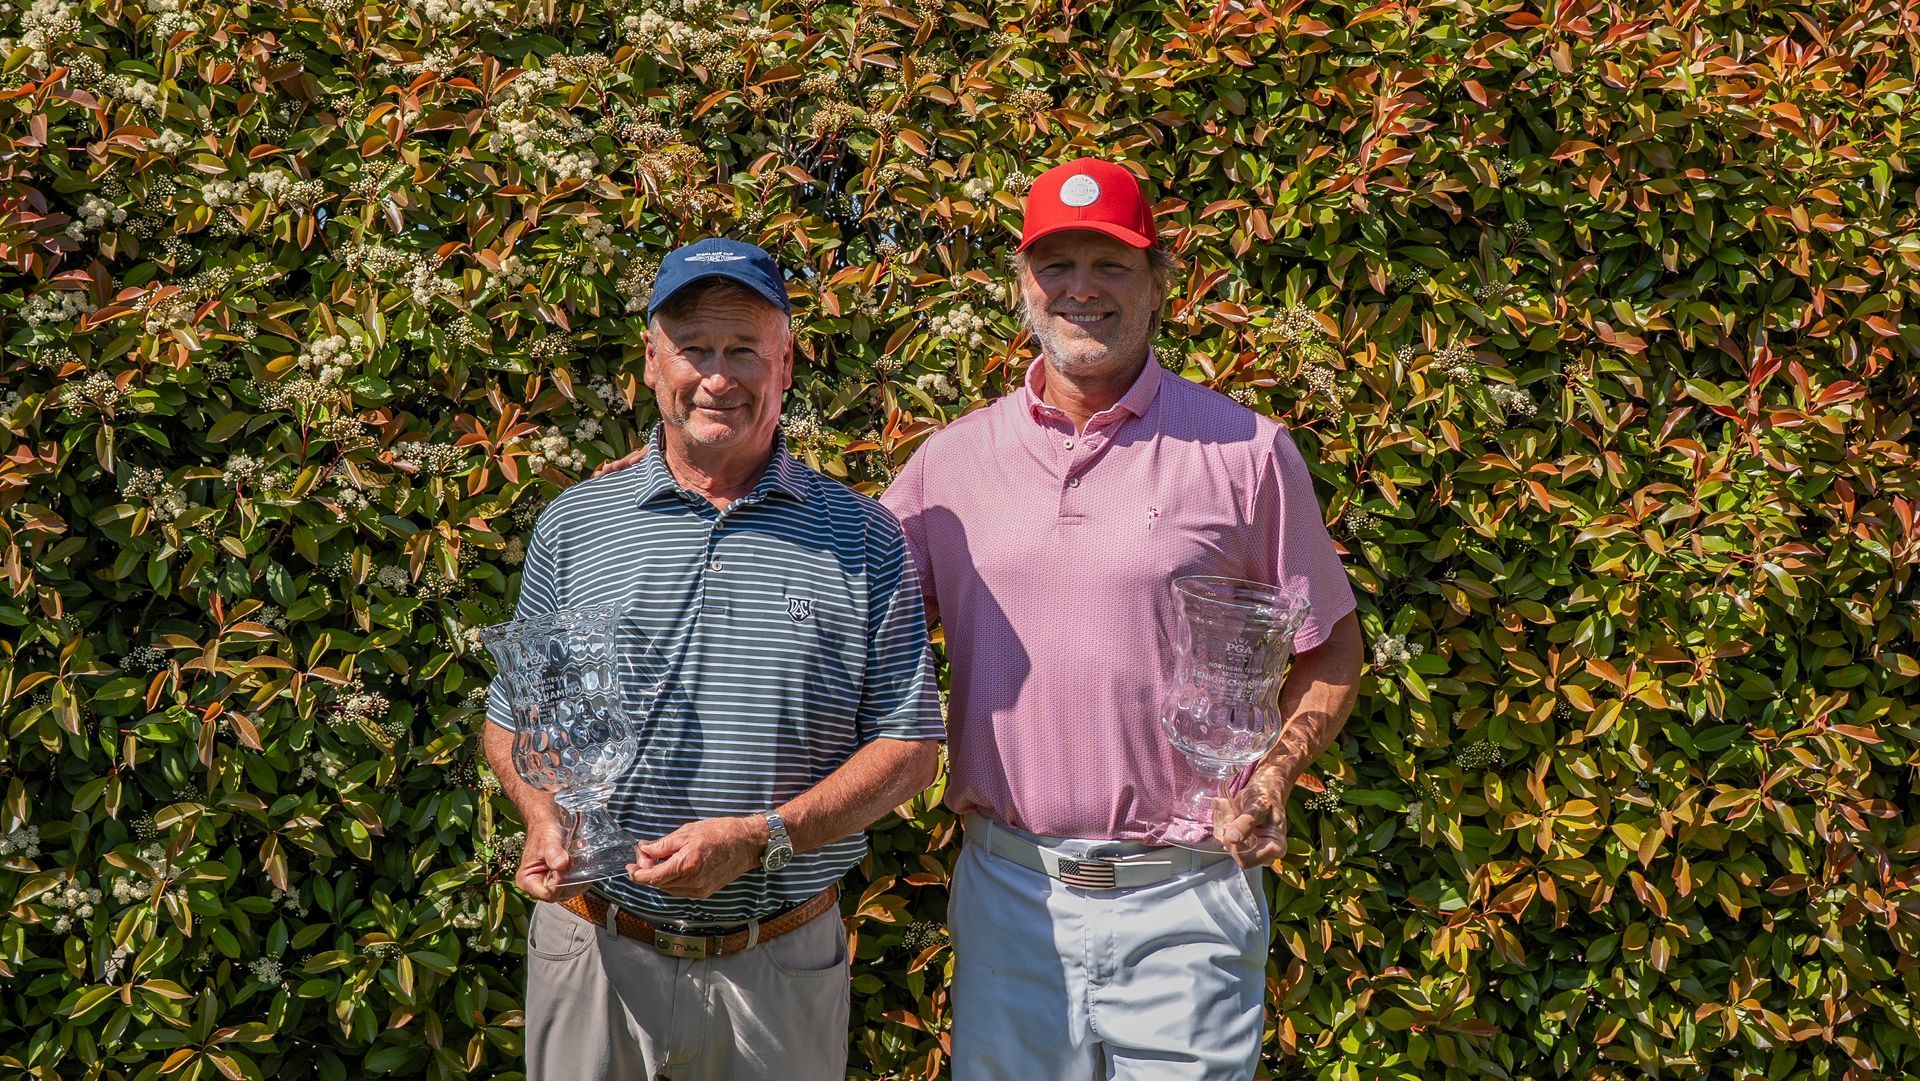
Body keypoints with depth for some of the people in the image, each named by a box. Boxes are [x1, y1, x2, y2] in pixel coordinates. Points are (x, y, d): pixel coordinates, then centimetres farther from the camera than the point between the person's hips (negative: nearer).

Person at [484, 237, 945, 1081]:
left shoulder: (863, 541, 0)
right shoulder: (571, 526, 5)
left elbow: (908, 746, -2)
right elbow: (513, 719, 11)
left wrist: (762, 839, -15)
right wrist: (544, 816, -10)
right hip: (595, 949, 1)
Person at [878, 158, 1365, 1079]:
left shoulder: (1246, 452, -1)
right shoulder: (951, 461, 6)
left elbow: (1329, 649, 4)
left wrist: (1274, 776, -10)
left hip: (1185, 905, -2)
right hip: (1006, 892, 2)